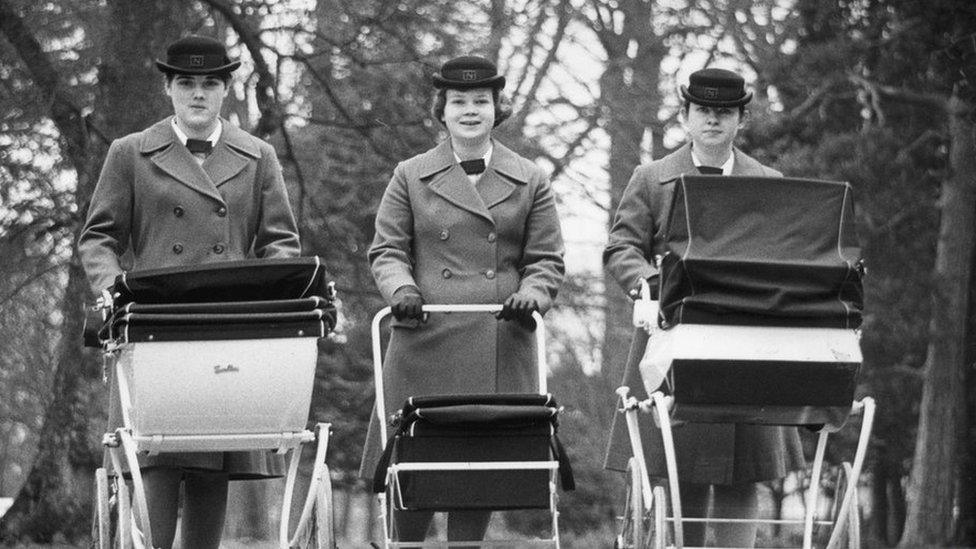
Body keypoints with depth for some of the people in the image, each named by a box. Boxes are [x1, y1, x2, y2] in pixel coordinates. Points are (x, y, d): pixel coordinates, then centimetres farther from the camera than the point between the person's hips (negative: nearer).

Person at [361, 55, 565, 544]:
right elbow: (386, 250, 8)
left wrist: (530, 297, -9)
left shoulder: (530, 182, 12)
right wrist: (402, 289, -12)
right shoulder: (410, 177, 11)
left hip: (501, 348, 1)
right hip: (425, 342, -1)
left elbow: (547, 260, 11)